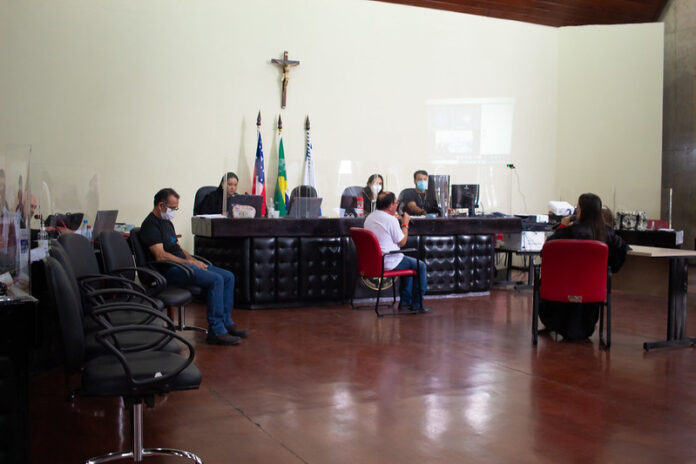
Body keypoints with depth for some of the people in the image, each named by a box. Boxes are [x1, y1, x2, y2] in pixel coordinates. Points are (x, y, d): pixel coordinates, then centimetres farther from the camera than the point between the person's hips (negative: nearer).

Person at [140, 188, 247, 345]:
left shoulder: (166, 222, 23)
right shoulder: (150, 224, -9)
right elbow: (160, 256, -19)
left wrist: (194, 260, 7)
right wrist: (188, 262, -16)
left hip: (182, 264, 10)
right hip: (170, 270, -10)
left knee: (228, 277, 0)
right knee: (216, 279, -27)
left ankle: (226, 322, 5)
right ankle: (216, 331, -23)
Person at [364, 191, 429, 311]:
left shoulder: (369, 218, 7)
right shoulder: (391, 219, -19)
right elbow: (402, 242, -10)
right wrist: (405, 224, 2)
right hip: (389, 263, -9)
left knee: (410, 263, 29)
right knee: (420, 266, 9)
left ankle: (405, 301, 29)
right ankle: (417, 304, 16)